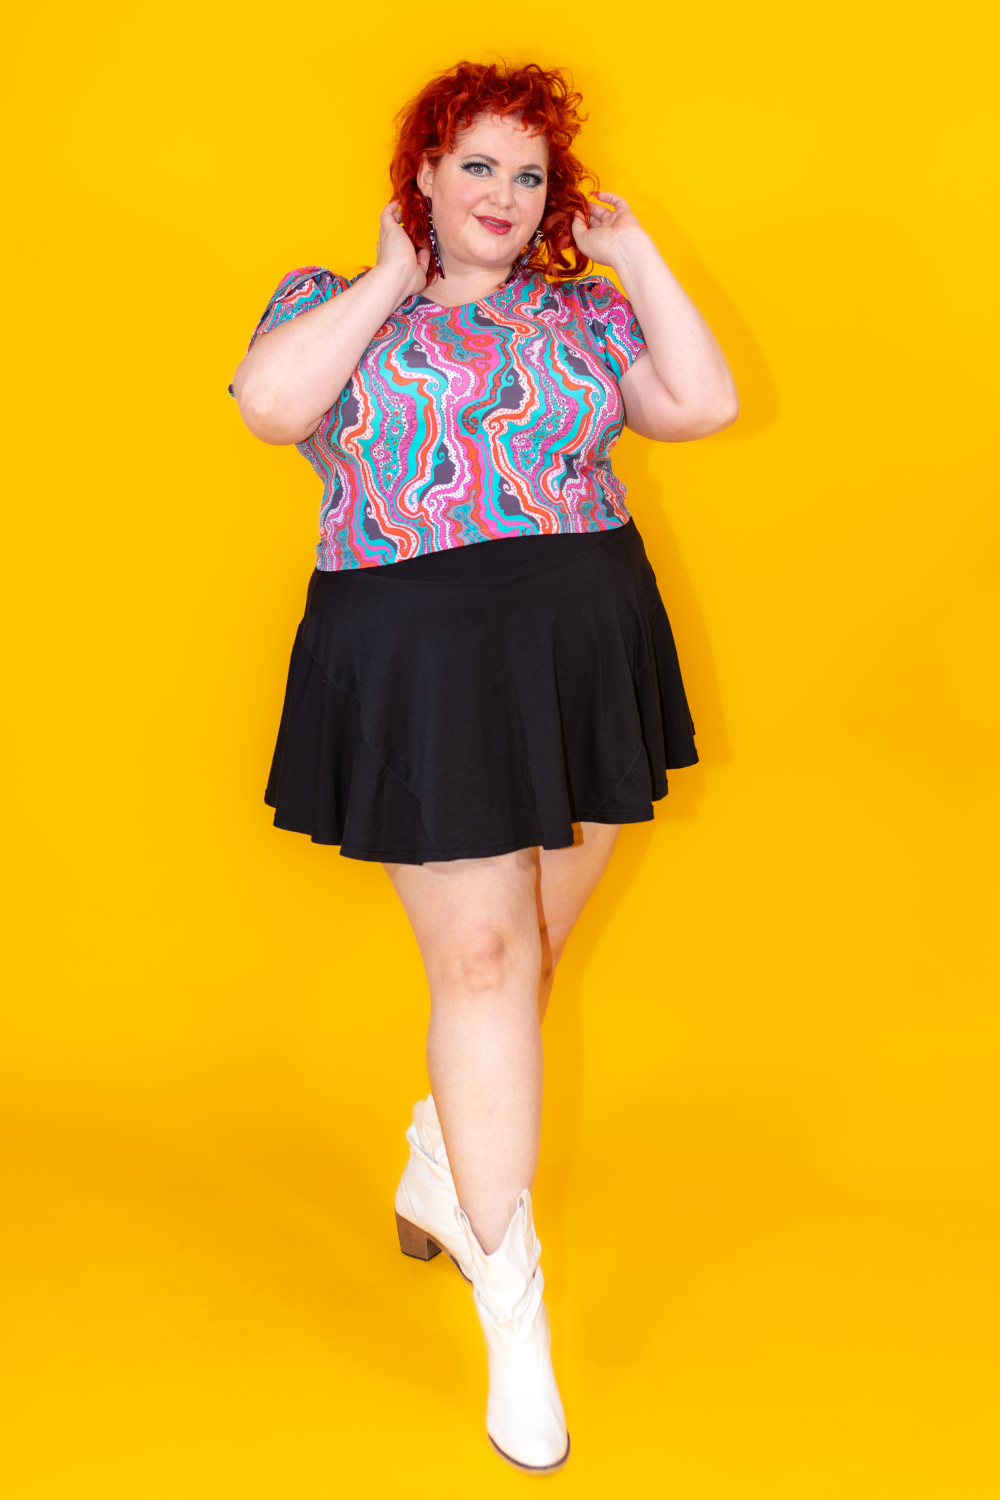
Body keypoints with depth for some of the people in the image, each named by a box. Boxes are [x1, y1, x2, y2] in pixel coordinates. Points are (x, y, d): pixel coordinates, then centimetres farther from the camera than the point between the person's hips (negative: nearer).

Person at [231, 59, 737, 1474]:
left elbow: (708, 405, 0)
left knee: (531, 945, 13)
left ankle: (444, 1169, 40)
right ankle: (511, 1306, 4)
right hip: (422, 658, -4)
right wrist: (390, 279, -5)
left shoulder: (587, 311, 13)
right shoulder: (336, 301, 7)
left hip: (590, 651, 4)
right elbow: (269, 402, -14)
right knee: (479, 957, -6)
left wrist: (639, 258, 4)